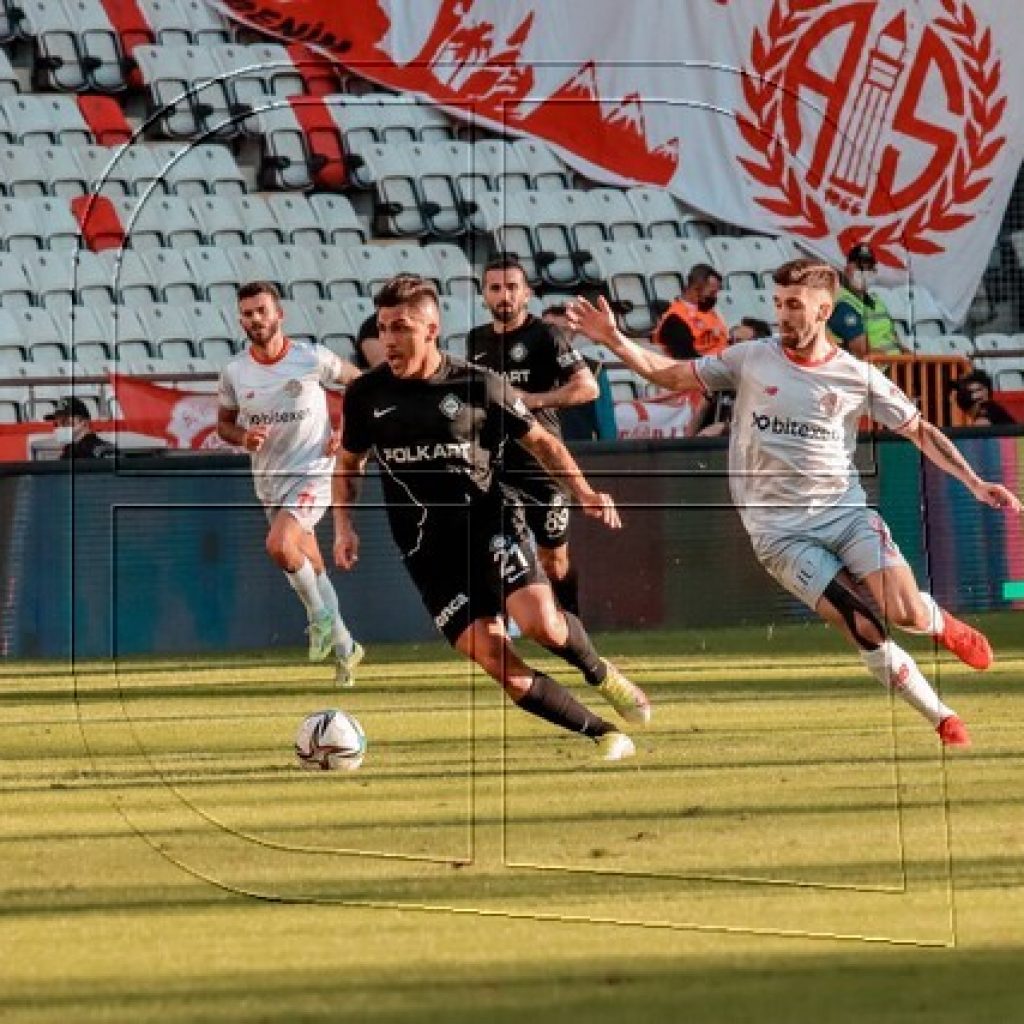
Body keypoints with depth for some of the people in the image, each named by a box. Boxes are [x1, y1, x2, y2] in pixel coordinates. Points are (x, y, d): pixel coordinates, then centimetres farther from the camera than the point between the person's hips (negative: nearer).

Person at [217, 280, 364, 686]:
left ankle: (319, 614, -3)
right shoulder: (234, 371, -3)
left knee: (279, 545, -27)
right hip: (269, 481, 5)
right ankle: (345, 648, 28)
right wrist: (243, 437, -12)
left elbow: (360, 383, 5)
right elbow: (224, 423, 11)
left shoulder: (313, 359, -11)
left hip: (312, 471, -5)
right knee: (311, 567, 13)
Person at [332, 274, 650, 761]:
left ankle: (599, 672, 10)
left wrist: (583, 491, -4)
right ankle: (602, 734, -1)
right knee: (495, 660, -13)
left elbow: (540, 441, 9)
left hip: (491, 524, -2)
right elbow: (348, 464, 19)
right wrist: (343, 527, 5)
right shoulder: (366, 396, 3)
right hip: (430, 551, 2)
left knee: (540, 621, -25)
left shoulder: (479, 386, -3)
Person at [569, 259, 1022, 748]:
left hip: (846, 511, 1)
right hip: (781, 531, -1)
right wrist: (614, 341, -6)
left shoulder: (858, 378, 0)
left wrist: (974, 483, -1)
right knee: (866, 631, -15)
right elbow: (673, 376, 7)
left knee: (906, 614, -18)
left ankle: (942, 623, 21)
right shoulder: (750, 360, 0)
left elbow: (921, 431, 7)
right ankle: (943, 720, 3)